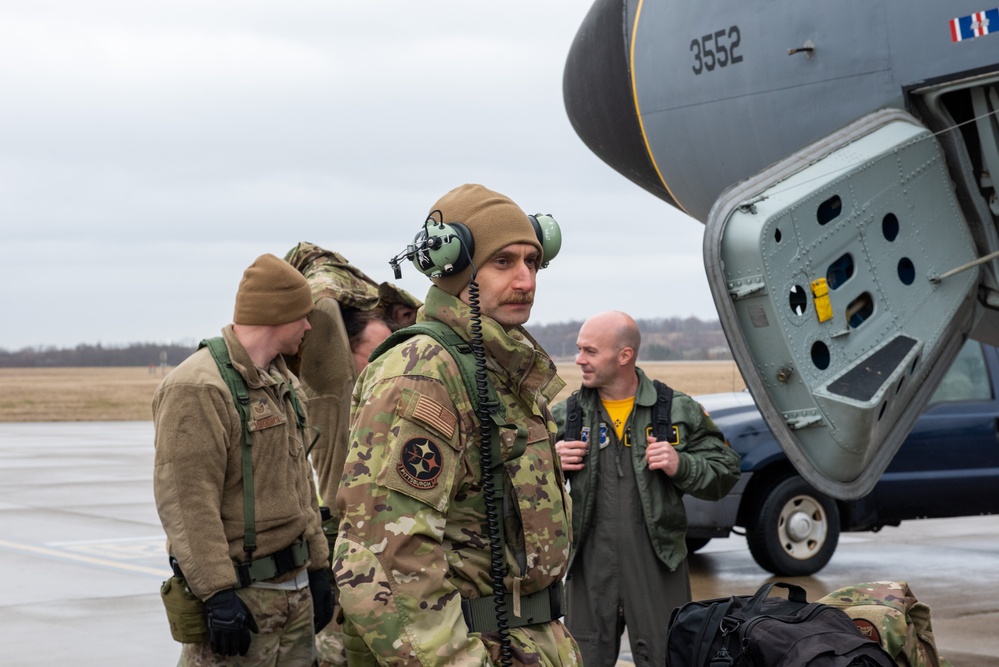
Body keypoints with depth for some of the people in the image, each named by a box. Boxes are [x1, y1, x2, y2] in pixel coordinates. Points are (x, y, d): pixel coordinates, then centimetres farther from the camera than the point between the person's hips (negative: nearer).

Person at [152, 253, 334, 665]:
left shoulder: (284, 384, 16)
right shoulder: (196, 389, -16)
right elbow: (187, 503, -21)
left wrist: (317, 566, 20)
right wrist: (218, 593, -25)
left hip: (295, 586, 9)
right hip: (241, 595, -9)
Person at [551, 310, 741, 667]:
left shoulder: (679, 410, 2)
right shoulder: (564, 416, 6)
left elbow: (725, 472, 6)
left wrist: (681, 466, -12)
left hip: (658, 570, -1)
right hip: (589, 568, 2)